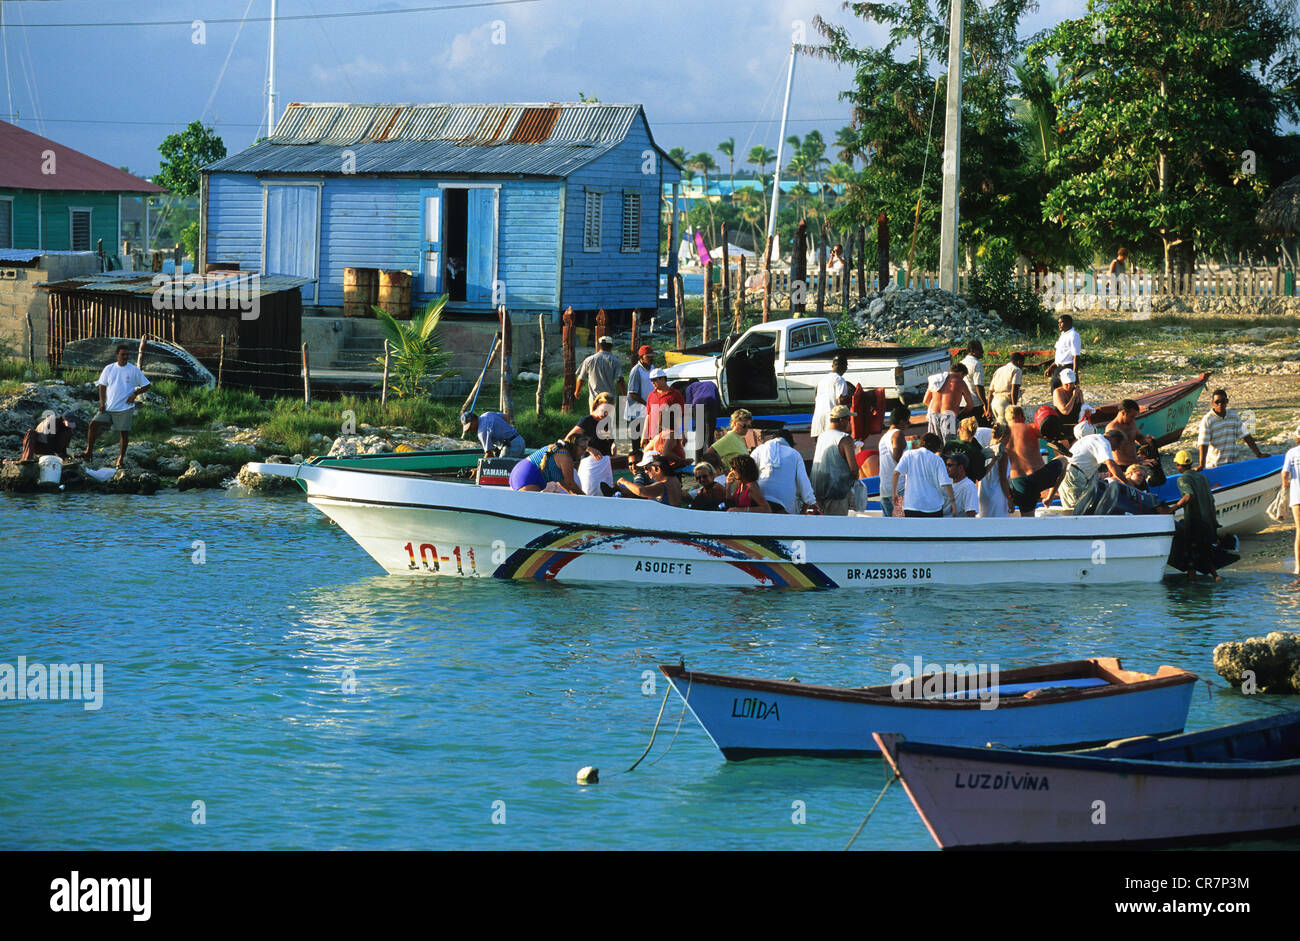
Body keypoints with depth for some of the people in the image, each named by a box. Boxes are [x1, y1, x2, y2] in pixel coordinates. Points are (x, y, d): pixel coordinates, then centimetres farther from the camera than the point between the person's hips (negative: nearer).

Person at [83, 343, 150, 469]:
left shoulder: (134, 370, -2)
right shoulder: (109, 369, 4)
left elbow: (146, 385, 4)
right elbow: (102, 386, 10)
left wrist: (135, 394, -11)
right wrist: (102, 403, -1)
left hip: (125, 408, -2)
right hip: (108, 407, 2)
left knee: (124, 433, 1)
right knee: (93, 424, -9)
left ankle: (121, 460, 15)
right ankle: (89, 451, -1)